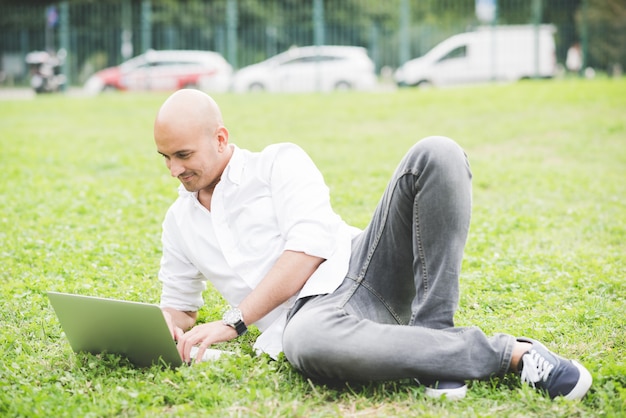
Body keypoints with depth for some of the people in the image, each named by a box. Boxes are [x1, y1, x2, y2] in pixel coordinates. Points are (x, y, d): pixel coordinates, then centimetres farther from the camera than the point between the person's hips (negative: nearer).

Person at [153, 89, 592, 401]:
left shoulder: (279, 161, 8)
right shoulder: (179, 222, 22)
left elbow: (308, 250, -6)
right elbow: (179, 305, 32)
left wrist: (232, 323, -12)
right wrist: (167, 330, 4)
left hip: (360, 267, 0)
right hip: (309, 312, 1)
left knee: (436, 155, -24)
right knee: (307, 345, -43)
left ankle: (431, 334, -25)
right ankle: (507, 353, -29)